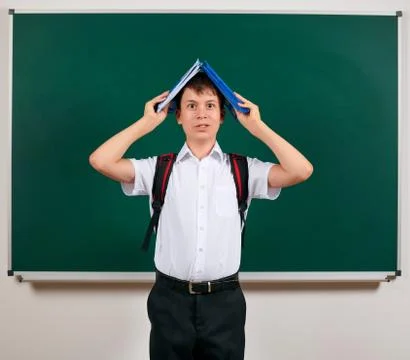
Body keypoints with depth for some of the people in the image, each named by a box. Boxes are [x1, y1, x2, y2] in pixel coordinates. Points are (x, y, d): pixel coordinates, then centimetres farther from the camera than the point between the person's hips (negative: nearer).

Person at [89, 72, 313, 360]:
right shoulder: (159, 169, 1)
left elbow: (301, 171, -11)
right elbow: (101, 161, -9)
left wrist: (257, 126, -5)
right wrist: (146, 122, -3)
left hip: (224, 300, 0)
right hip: (170, 299, 0)